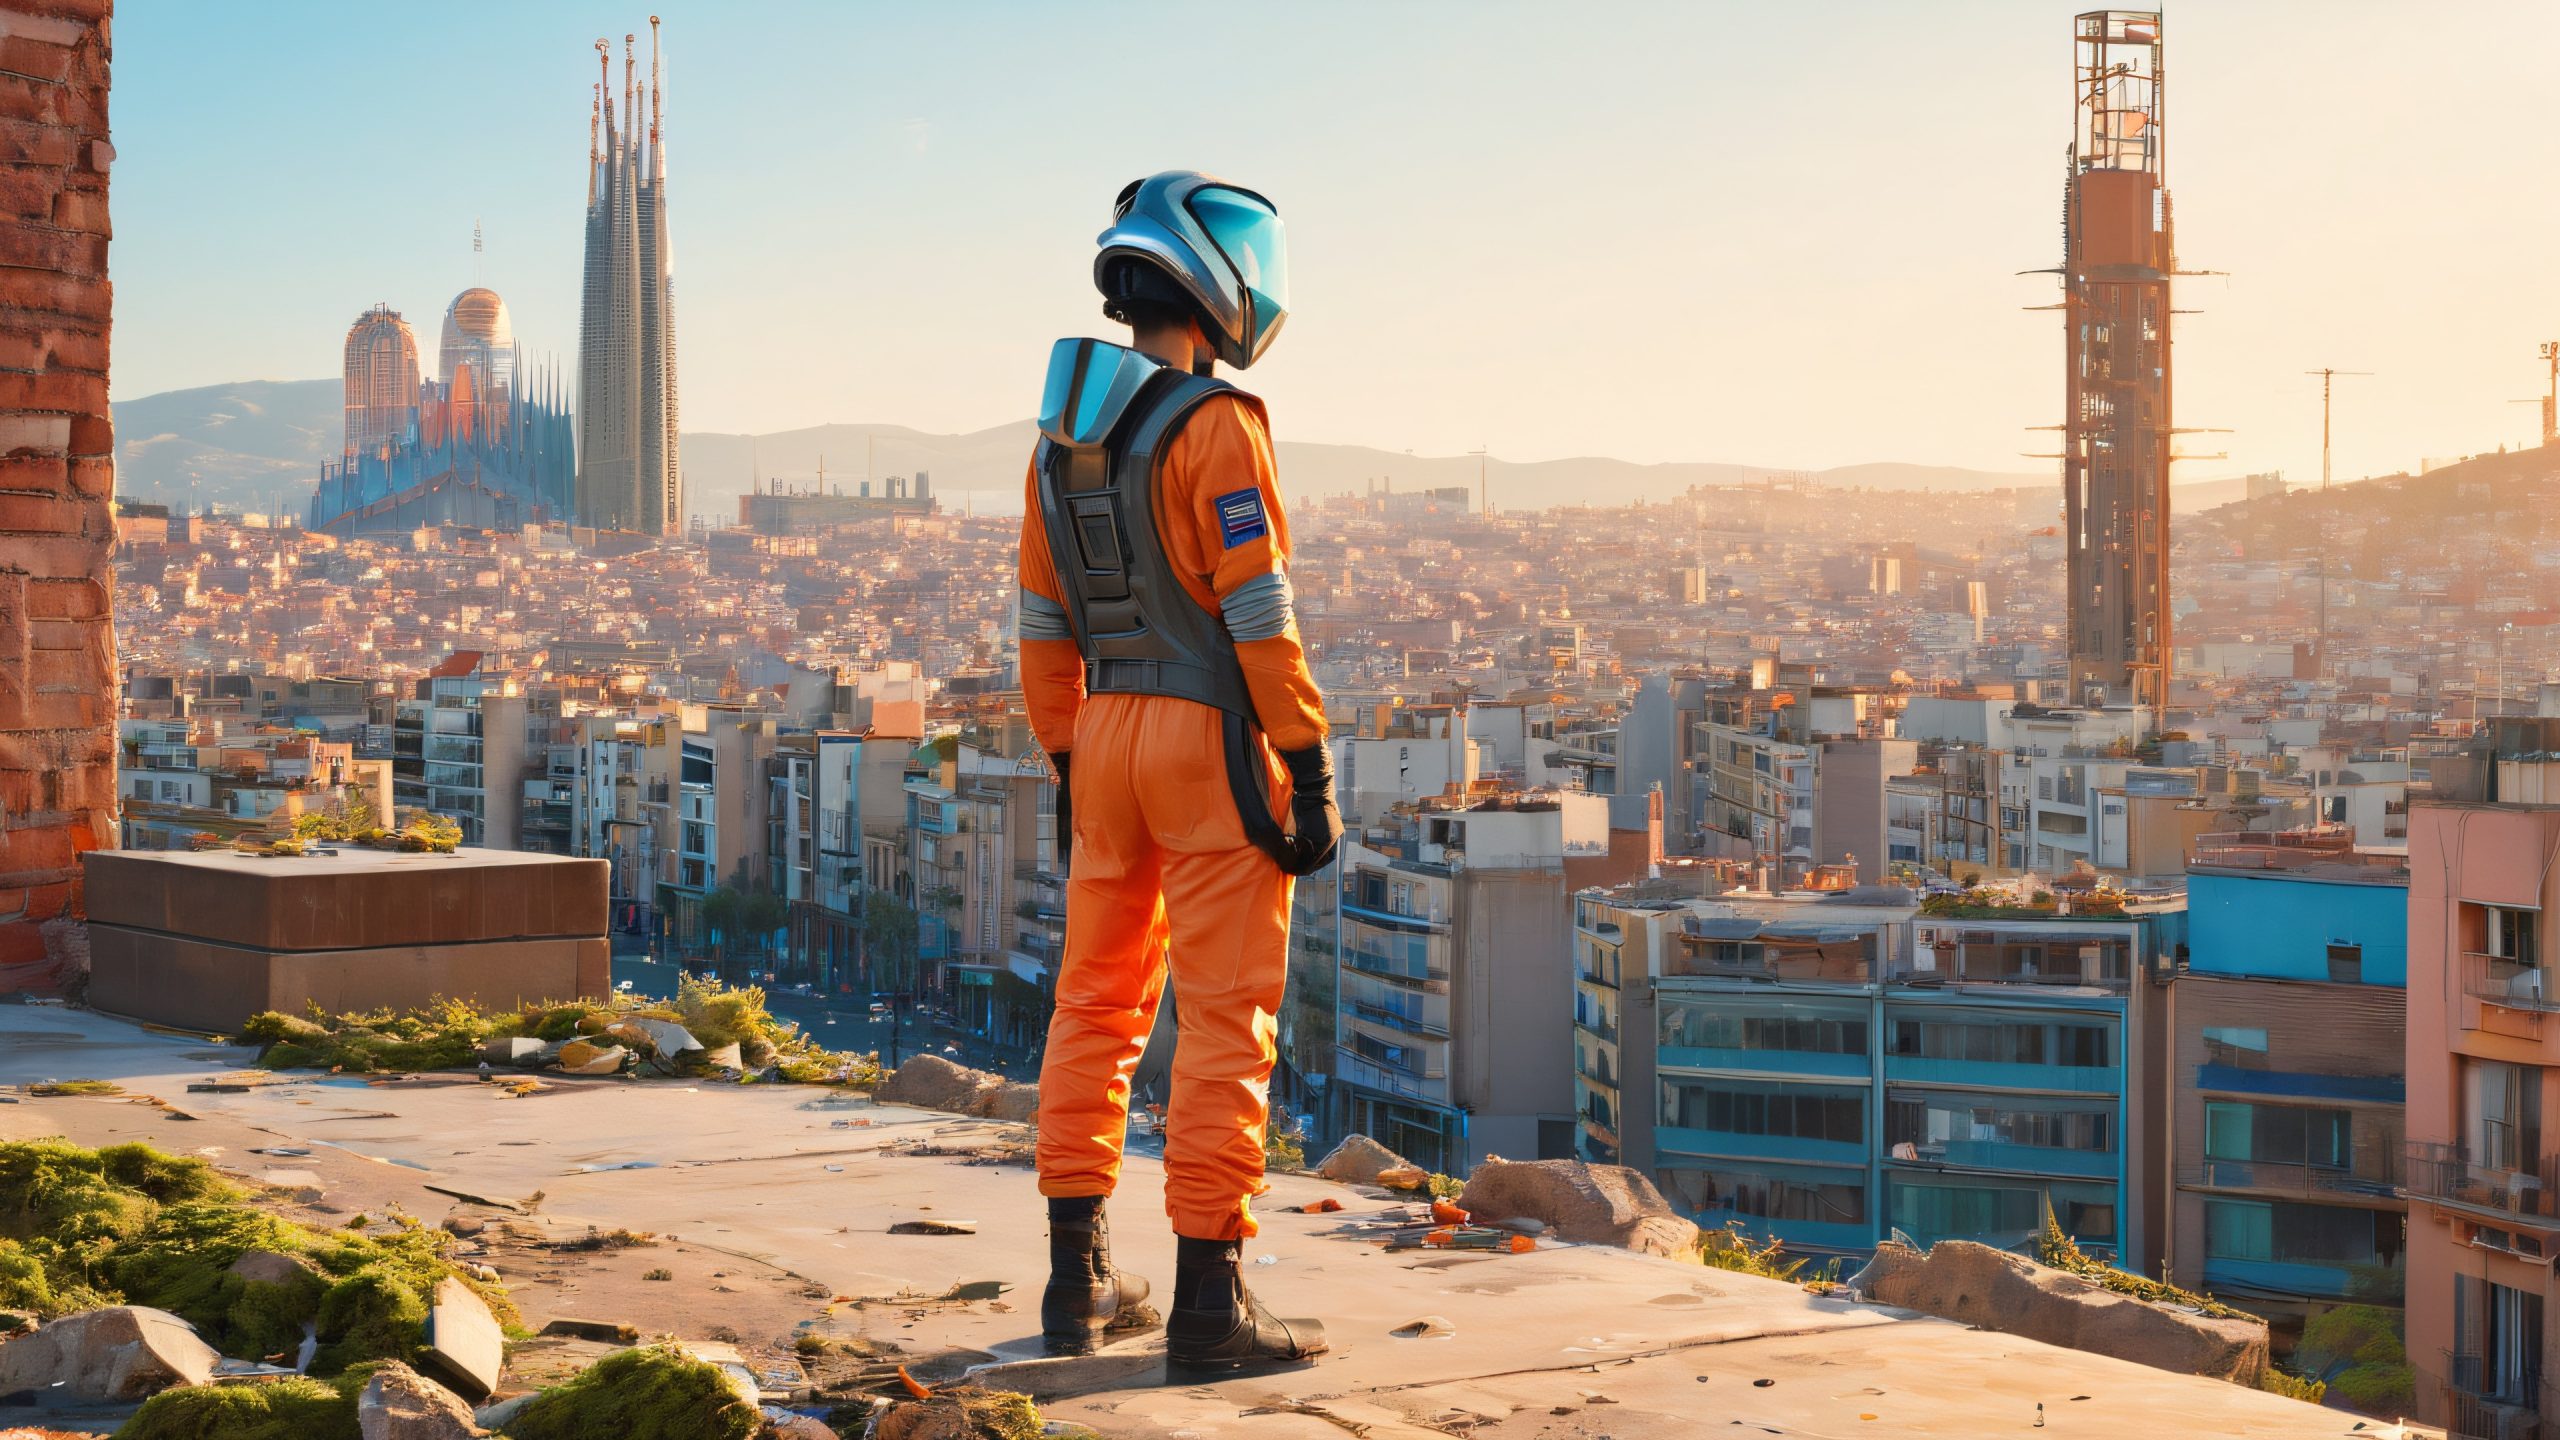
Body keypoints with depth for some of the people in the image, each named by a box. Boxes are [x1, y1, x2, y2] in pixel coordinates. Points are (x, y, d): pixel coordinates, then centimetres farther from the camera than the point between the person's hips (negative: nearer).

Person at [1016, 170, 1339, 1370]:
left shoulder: (1062, 436, 10)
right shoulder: (1216, 425, -14)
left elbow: (1045, 626, 13)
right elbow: (1260, 616, -17)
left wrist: (1066, 769, 20)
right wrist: (1312, 773, -14)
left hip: (1108, 733, 7)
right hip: (1215, 740, -7)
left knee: (1098, 1004, 13)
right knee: (1225, 1022, -3)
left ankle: (1079, 1280, 17)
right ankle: (1208, 1301, -2)